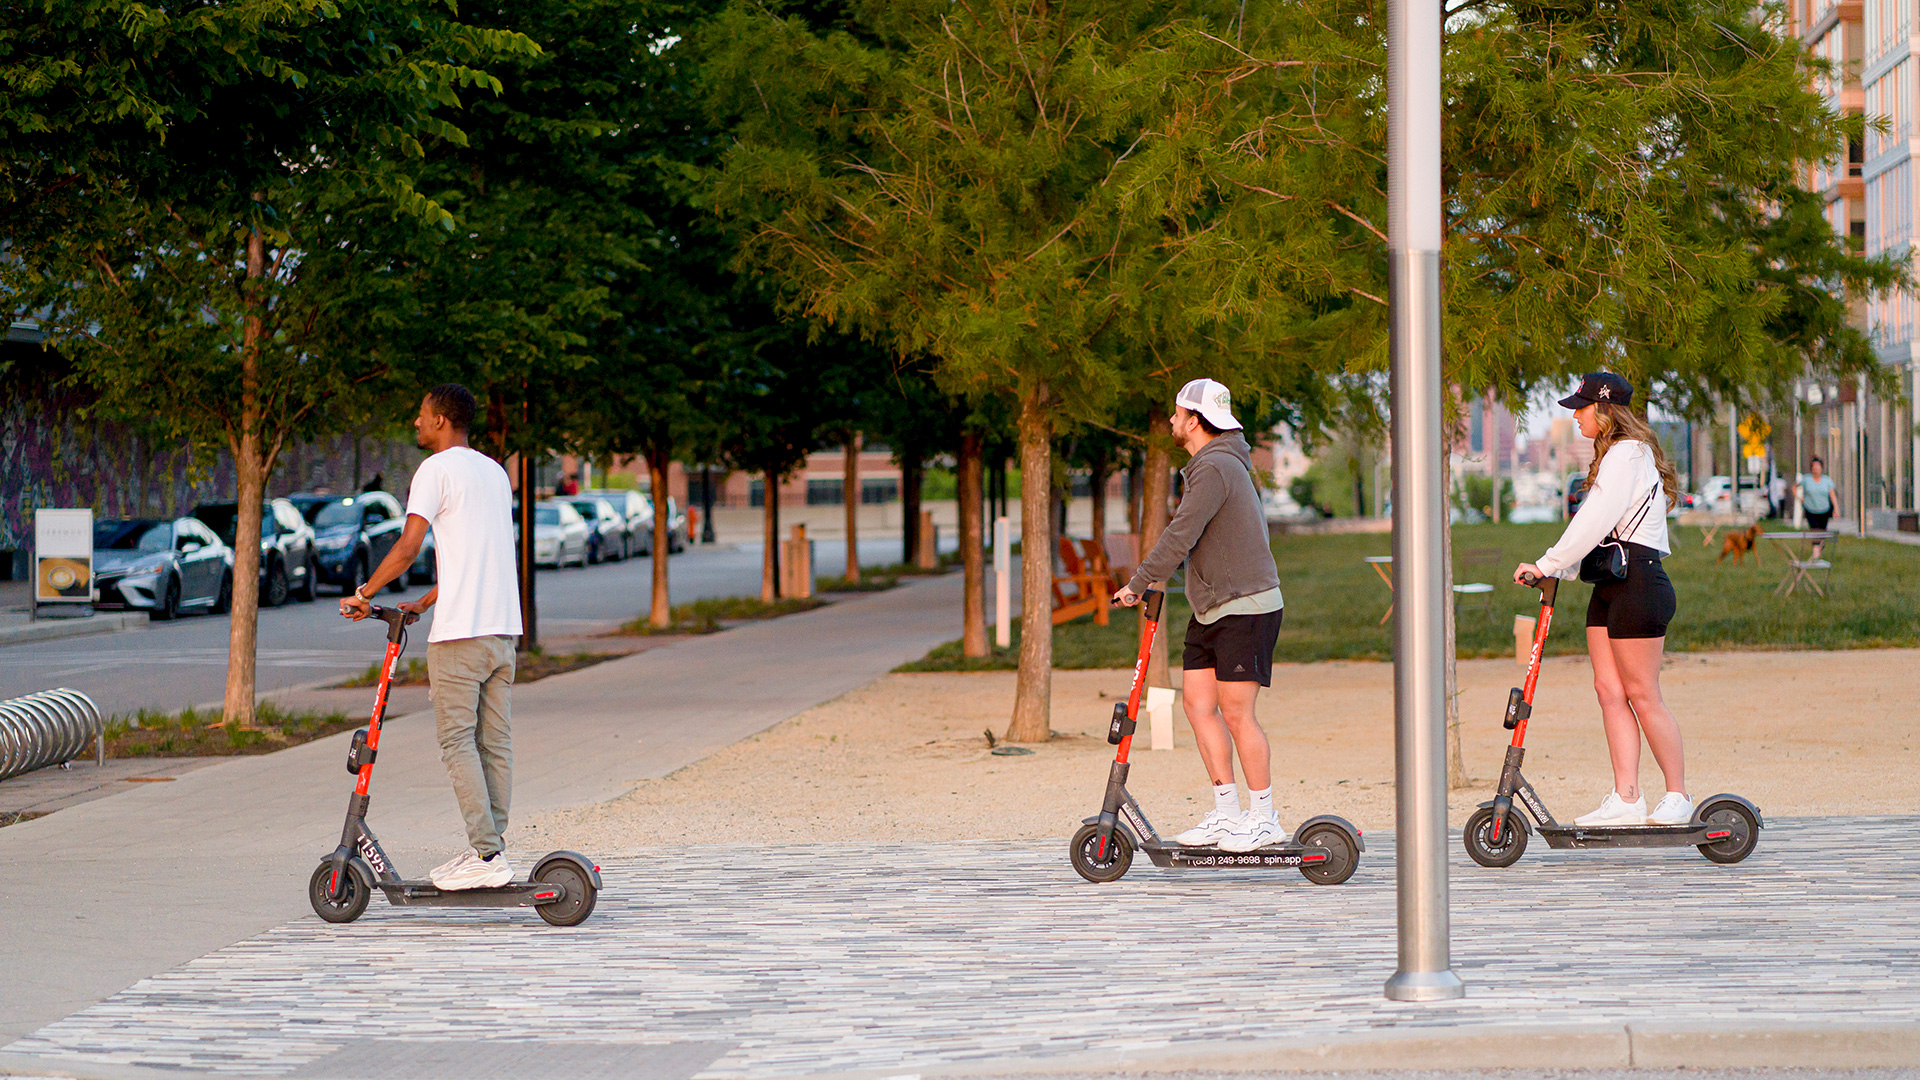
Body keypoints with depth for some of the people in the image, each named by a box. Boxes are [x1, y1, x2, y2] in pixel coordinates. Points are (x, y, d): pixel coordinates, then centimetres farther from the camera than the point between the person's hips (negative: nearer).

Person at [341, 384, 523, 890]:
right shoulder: (495, 472, 19)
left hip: (460, 631, -8)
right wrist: (423, 603, 25)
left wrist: (362, 595, 0)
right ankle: (489, 849, 8)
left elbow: (407, 549, -11)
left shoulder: (437, 469, -5)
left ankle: (487, 854, -11)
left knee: (457, 742, -5)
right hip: (504, 627, 8)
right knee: (494, 742, 8)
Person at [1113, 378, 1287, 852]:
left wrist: (1138, 584, -16)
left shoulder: (1216, 468, -17)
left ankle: (1265, 817, 0)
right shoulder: (1224, 462, 16)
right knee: (1197, 702, 4)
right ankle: (1226, 811, 7)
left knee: (1235, 712, -8)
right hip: (1211, 608, 10)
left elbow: (1181, 537, -22)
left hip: (1245, 607, -10)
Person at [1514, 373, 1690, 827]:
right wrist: (1560, 568, 10)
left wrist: (1548, 564, -17)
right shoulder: (1619, 454, 22)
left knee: (1642, 696, -6)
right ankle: (1626, 799, 0)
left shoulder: (1628, 454, -10)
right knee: (1609, 690, 2)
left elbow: (1596, 520, -18)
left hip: (1638, 583, -10)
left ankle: (1679, 797, 2)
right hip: (1611, 585, 10)